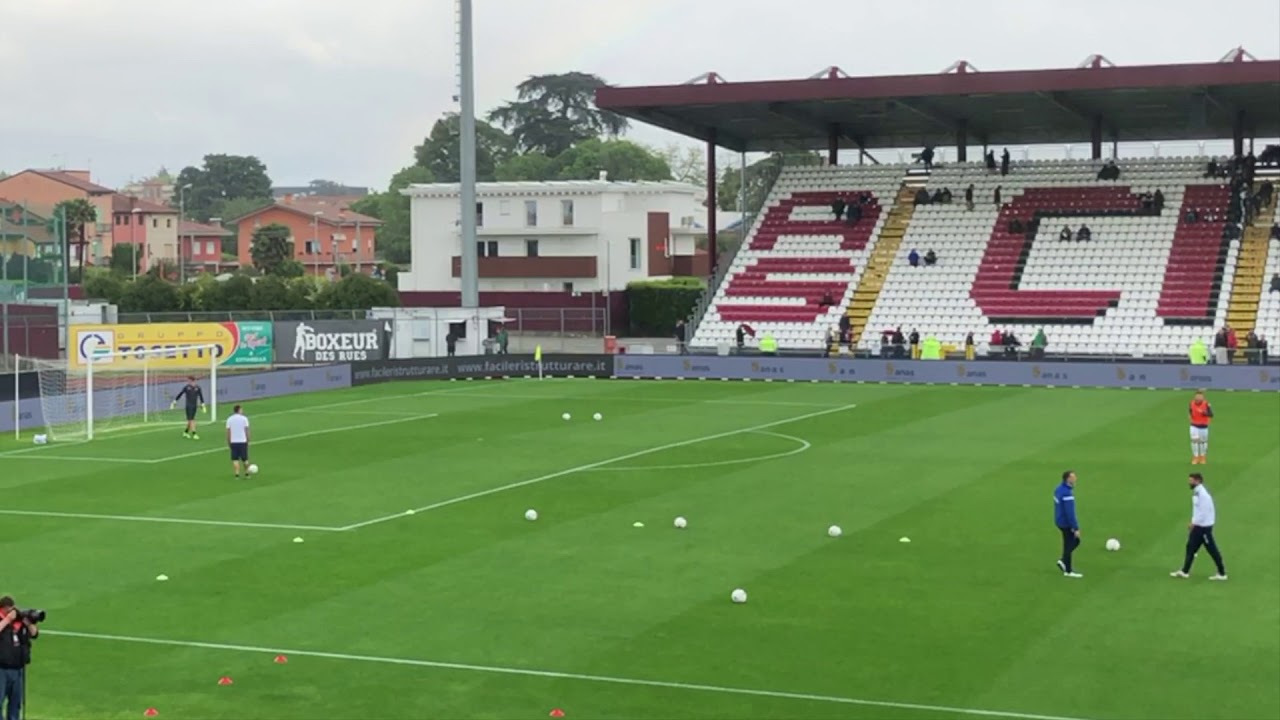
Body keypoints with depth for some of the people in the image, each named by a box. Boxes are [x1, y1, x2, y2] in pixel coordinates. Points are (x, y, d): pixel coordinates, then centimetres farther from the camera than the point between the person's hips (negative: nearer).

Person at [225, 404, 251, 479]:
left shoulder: (229, 419, 1)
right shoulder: (244, 418, -4)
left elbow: (228, 432, 0)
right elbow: (246, 430, -3)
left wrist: (228, 442, 8)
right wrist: (248, 440, 7)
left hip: (233, 442, 1)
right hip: (243, 441, -1)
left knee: (235, 459, 3)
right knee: (245, 459, 11)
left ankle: (237, 474, -7)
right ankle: (246, 473, 19)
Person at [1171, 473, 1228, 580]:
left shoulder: (1203, 494, -21)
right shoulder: (1196, 493, 9)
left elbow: (1203, 512, -23)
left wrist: (1194, 523, -17)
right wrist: (1193, 522, 9)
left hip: (1204, 526, -10)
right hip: (1198, 526, 10)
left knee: (1212, 550, -2)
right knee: (1191, 547, 13)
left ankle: (1222, 573, 5)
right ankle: (1185, 571, 20)